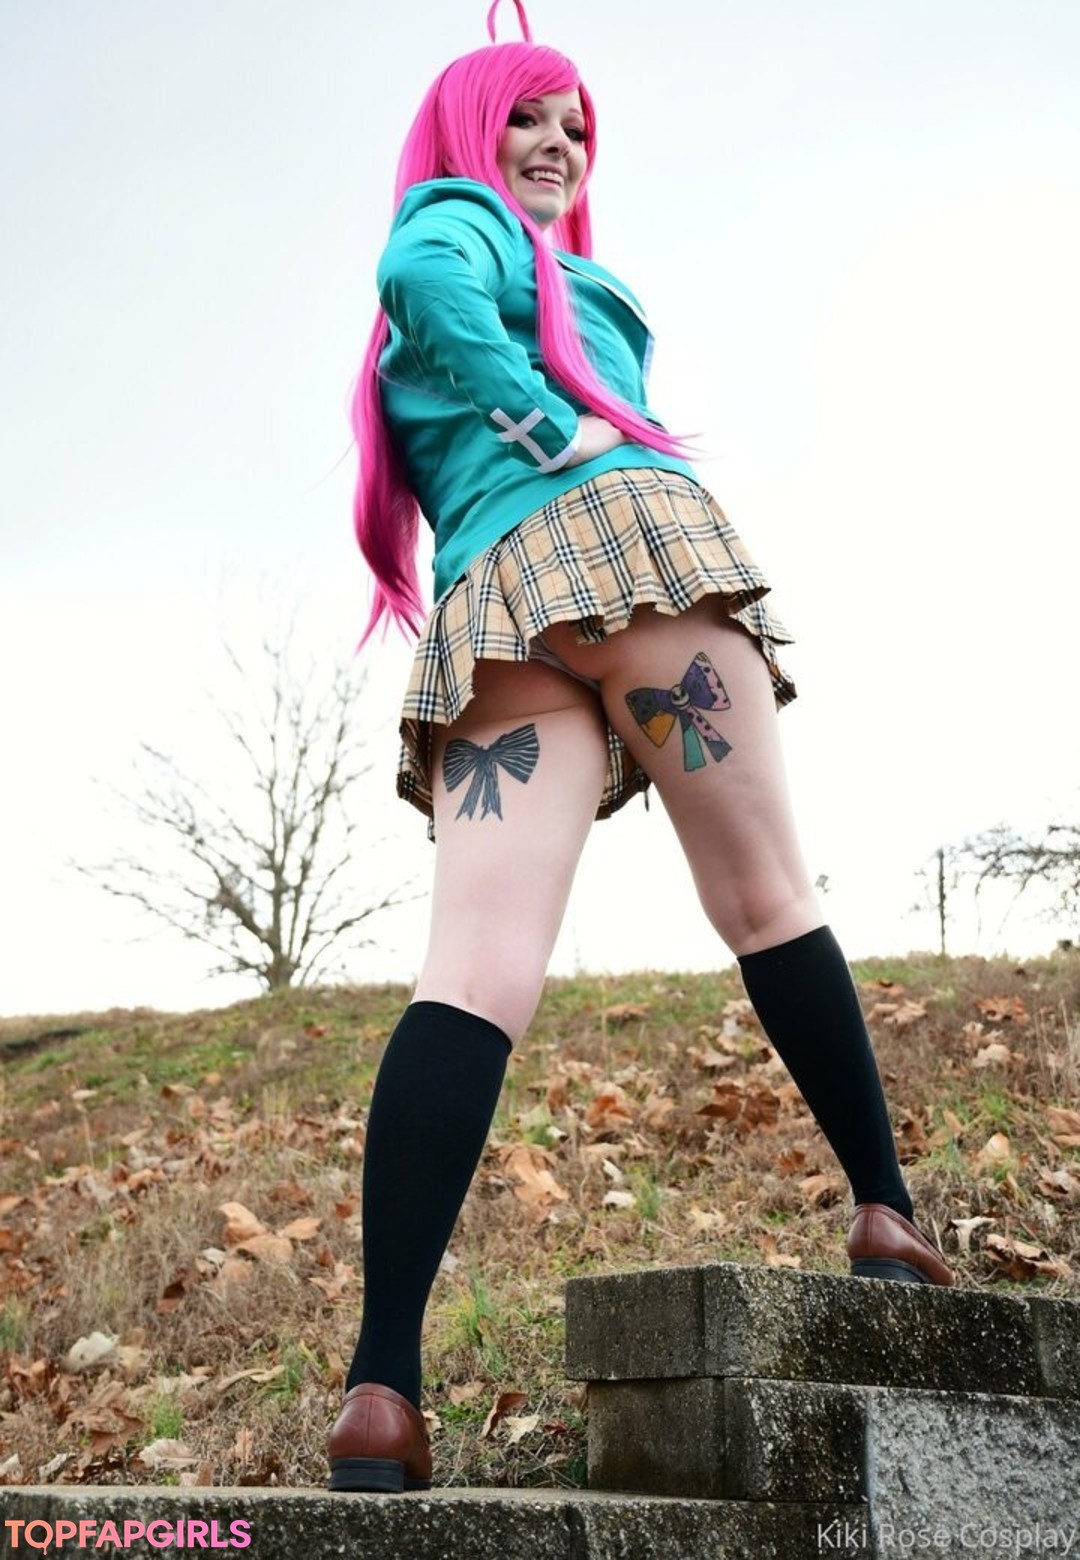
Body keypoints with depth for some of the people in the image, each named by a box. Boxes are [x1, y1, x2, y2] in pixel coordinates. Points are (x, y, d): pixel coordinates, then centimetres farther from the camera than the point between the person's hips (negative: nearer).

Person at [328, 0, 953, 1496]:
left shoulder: (406, 346, 38)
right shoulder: (458, 217, 15)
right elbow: (422, 282, -7)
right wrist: (569, 433, -6)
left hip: (483, 613, 6)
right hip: (622, 535, -6)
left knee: (479, 972, -12)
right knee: (766, 894, 2)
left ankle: (382, 1387, -24)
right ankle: (887, 1212, 8)